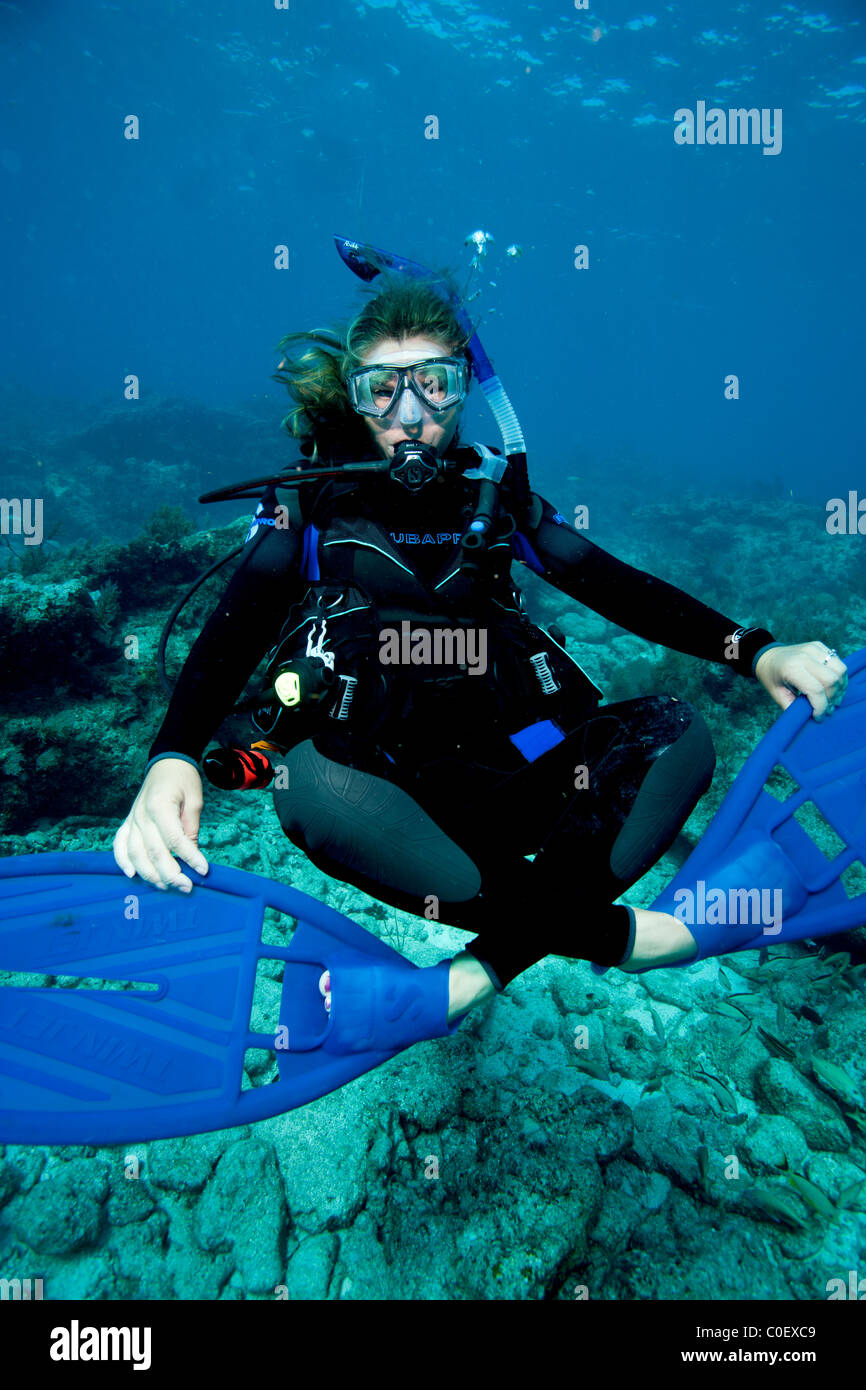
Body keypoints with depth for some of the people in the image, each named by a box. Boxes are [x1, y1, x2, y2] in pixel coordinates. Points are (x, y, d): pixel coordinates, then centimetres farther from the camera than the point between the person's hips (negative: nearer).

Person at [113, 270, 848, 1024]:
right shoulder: (312, 501, 0)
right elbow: (234, 629, -13)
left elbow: (617, 587, 3)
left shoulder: (491, 490, 8)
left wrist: (755, 650, -11)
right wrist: (171, 760, -33)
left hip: (497, 779, 3)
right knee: (309, 780, -36)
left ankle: (493, 961, -25)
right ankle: (600, 931, -23)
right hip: (375, 785, -2)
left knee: (677, 731, -14)